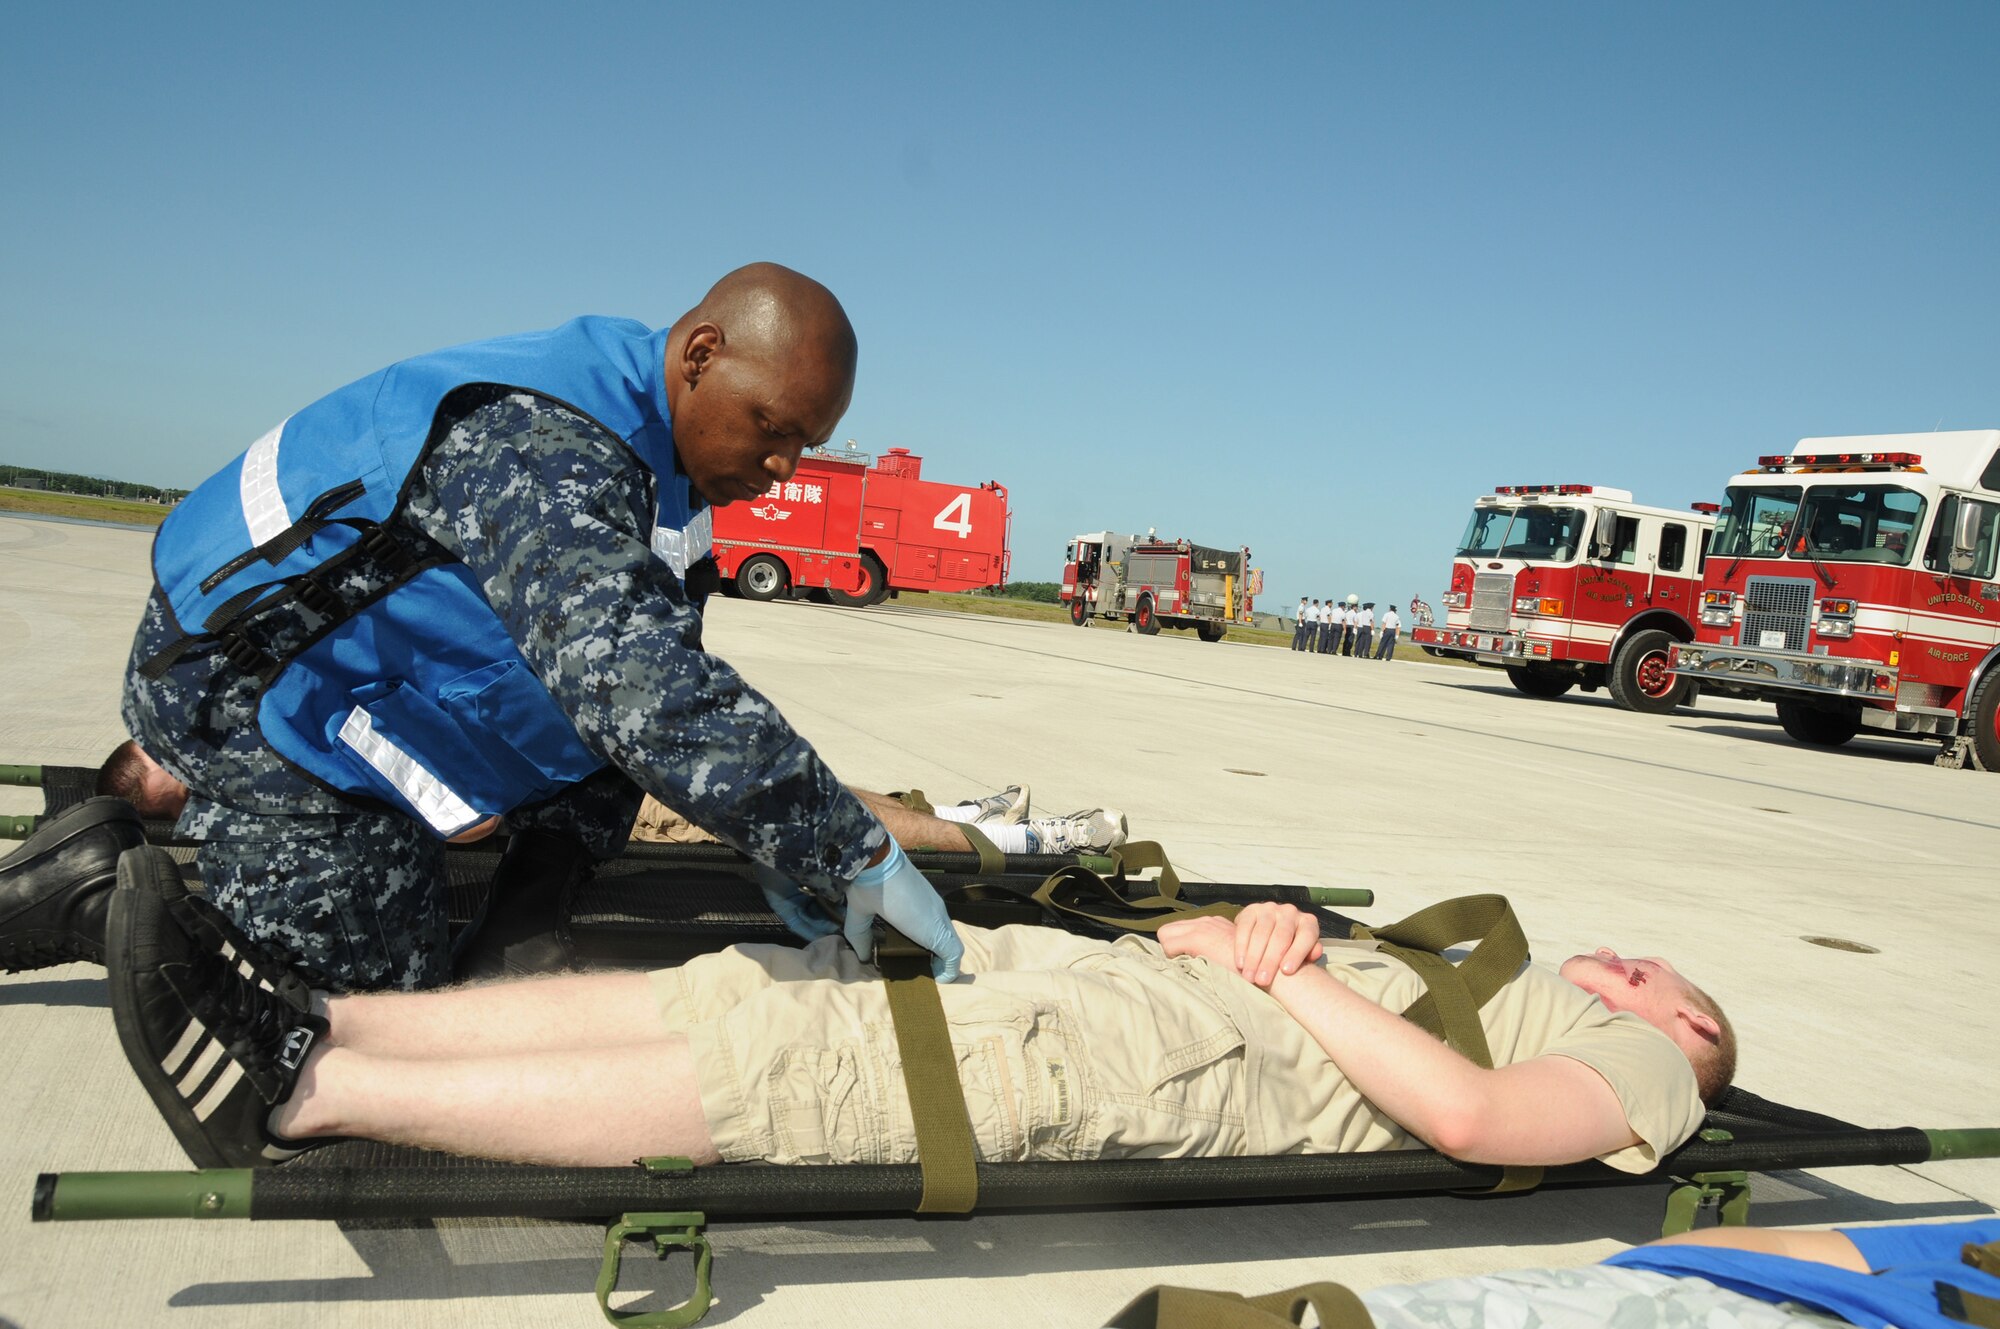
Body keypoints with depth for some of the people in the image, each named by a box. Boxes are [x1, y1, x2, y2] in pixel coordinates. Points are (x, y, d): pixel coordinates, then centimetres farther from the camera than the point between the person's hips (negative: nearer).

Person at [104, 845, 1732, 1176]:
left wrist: (1298, 980, -6)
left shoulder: (1637, 1065, 14)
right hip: (1106, 970, 7)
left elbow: (1471, 1113, -11)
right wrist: (1258, 931, 5)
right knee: (731, 991, -7)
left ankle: (305, 1091, -20)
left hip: (1197, 1051, -7)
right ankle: (319, 1022, -7)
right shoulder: (1481, 966, 34)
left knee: (771, 1072, -20)